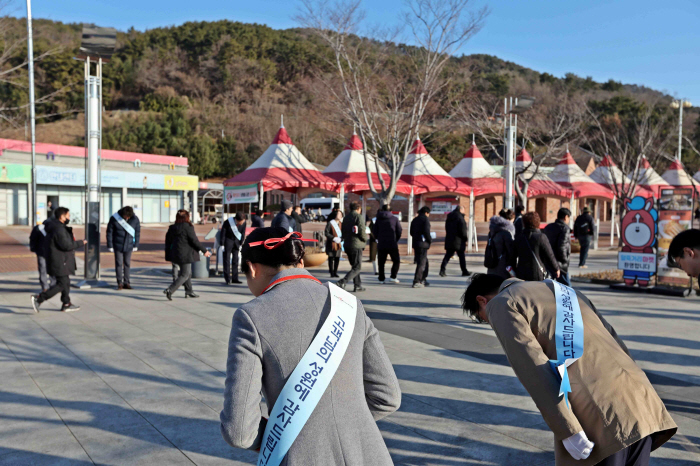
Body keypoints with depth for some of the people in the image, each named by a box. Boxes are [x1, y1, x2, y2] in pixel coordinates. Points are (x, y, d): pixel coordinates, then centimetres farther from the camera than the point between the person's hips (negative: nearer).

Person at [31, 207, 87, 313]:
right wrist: (80, 243, -13)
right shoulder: (59, 229, -20)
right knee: (61, 284, -6)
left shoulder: (57, 227, 13)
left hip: (60, 261, 11)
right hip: (59, 263, -11)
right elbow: (66, 245, -24)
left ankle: (66, 304, 23)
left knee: (65, 283, 16)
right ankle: (39, 298, -5)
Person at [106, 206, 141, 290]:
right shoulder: (114, 218, -13)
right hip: (118, 245, -2)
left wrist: (136, 245, 5)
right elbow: (109, 232, -5)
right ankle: (119, 283, 7)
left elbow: (137, 232, 3)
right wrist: (110, 246, -4)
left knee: (127, 264, 7)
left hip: (129, 246, 2)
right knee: (119, 264, 0)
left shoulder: (135, 219, -8)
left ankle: (127, 283, 14)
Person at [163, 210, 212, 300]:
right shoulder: (188, 227, -16)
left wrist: (168, 255, 18)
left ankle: (189, 291, 27)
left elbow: (168, 241, 9)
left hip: (175, 254, 8)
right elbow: (195, 241, -14)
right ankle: (169, 290, -12)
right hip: (185, 255, -8)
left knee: (188, 272, 21)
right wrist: (204, 251, -5)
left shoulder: (172, 228, 5)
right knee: (185, 275, 0)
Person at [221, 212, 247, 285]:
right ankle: (227, 279, 0)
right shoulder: (228, 222, -23)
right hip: (228, 240, -3)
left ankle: (234, 278, 10)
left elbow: (243, 234, 0)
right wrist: (222, 244, -13)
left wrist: (241, 243, 0)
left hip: (236, 241, 4)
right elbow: (223, 233, -14)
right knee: (227, 260, -4)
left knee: (235, 260, 5)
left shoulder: (243, 223, -14)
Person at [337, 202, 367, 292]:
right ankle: (343, 281, -19)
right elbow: (362, 232, -14)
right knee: (357, 267, -4)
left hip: (347, 245, 8)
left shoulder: (346, 217, 12)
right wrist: (365, 239, 5)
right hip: (356, 245, -8)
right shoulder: (358, 217, -10)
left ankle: (358, 285, 18)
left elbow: (343, 233, 14)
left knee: (354, 266, 17)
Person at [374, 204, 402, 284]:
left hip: (381, 244, 2)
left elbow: (375, 231, 4)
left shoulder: (378, 219, 5)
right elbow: (400, 231, -1)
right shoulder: (395, 218, 1)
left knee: (381, 262, 9)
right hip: (392, 244, -2)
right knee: (396, 260, 10)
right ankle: (393, 277, 0)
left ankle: (381, 278, 8)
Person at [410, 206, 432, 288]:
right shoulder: (425, 219, -8)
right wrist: (430, 240, -2)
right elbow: (426, 232, -17)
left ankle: (423, 280, 24)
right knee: (422, 263, -5)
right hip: (423, 244, -8)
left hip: (415, 243, 8)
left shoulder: (414, 220, 15)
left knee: (424, 262, 19)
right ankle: (416, 282, -8)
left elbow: (411, 232, 16)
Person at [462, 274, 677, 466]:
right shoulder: (564, 291, 29)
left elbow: (533, 369, -9)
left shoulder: (500, 304, 5)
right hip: (638, 400, 8)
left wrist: (567, 430, -10)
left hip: (596, 412, -8)